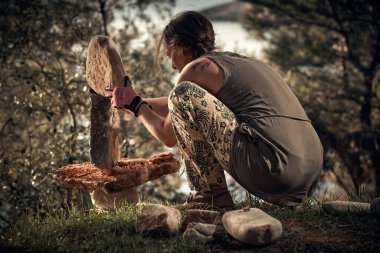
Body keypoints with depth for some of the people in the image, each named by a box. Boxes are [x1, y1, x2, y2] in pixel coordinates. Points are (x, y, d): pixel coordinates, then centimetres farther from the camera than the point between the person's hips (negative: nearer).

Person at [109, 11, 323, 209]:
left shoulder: (198, 67, 3)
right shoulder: (239, 61, 27)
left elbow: (168, 136, 13)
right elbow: (181, 110, 43)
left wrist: (136, 105, 29)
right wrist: (141, 101, 50)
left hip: (272, 166, -8)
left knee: (182, 94, -2)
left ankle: (211, 194, 2)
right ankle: (283, 198, 16)